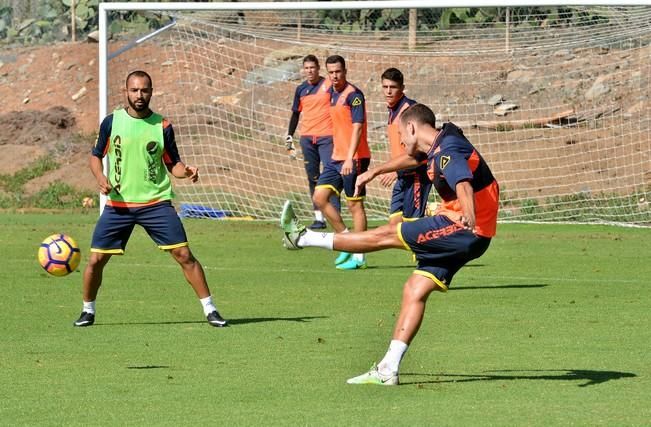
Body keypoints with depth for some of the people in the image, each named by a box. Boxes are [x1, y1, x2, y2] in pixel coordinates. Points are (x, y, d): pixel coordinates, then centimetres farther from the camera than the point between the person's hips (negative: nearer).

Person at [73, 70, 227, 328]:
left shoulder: (162, 126, 1)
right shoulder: (111, 122, 1)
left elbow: (172, 163, 8)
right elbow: (96, 156, 11)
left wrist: (186, 171, -14)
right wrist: (100, 177, -8)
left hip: (156, 202, -1)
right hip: (118, 204, 1)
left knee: (183, 255, -9)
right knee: (96, 259, -2)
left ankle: (209, 309, -1)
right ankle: (88, 311, 20)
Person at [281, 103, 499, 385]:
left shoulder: (448, 151, -20)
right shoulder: (437, 147, 12)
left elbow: (463, 183, -39)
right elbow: (412, 158, 34)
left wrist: (468, 216, -58)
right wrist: (375, 172, 44)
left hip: (465, 230, -9)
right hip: (466, 236, 9)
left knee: (386, 235, -5)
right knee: (414, 291, 5)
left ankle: (302, 238, 4)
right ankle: (388, 370, 2)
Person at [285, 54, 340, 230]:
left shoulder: (329, 85, -3)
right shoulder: (301, 89, 11)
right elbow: (296, 113, 20)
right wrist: (289, 136, 14)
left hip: (327, 136, -5)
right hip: (307, 138, 5)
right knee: (313, 177, 5)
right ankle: (319, 217, 8)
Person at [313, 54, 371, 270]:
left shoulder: (353, 95, -12)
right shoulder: (333, 94, 13)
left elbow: (357, 127, -20)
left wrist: (350, 159, -28)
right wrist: (339, 155, 19)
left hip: (353, 159, -9)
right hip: (336, 158, 9)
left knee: (354, 204, -4)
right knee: (319, 197, 3)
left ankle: (359, 256, 1)